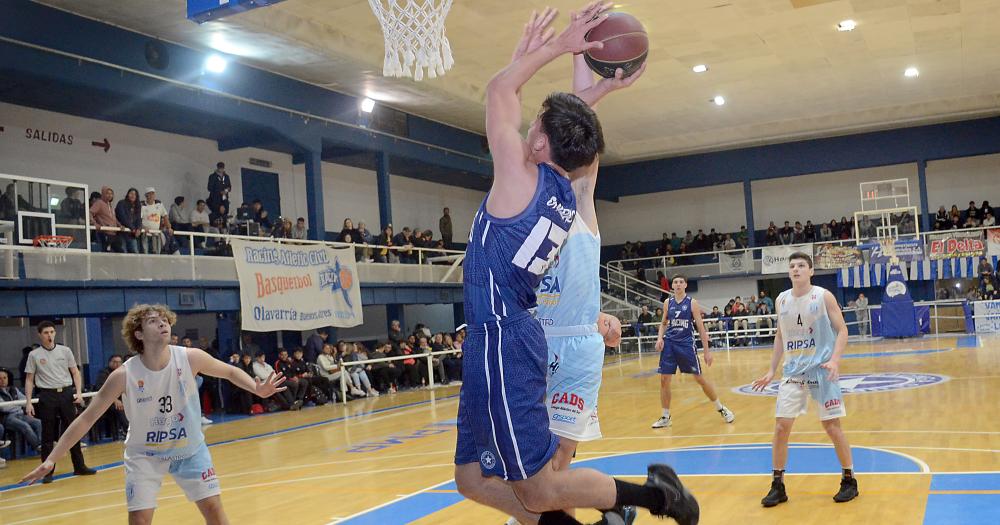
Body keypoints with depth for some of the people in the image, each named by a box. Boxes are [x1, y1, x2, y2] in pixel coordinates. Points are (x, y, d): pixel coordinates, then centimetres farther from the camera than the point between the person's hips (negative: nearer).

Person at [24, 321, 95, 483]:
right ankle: (47, 471, 11)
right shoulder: (34, 355, 3)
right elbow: (29, 380, 5)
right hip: (47, 395, -1)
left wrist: (79, 392, -1)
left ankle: (79, 466, 12)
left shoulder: (65, 350, 6)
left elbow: (75, 372, 10)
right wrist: (28, 402, -3)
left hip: (67, 393, 1)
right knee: (48, 435, 3)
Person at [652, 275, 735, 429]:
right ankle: (665, 417, 13)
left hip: (686, 344, -3)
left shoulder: (692, 303, -5)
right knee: (664, 380, 0)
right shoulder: (667, 303, 6)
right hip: (669, 343, 3)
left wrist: (707, 351, -6)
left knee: (700, 378, 2)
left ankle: (721, 408, 21)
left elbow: (700, 327, -4)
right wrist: (660, 338, -2)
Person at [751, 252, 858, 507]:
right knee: (781, 427, -1)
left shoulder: (823, 296, -6)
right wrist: (772, 370, 11)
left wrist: (834, 360, -22)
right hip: (793, 372, 4)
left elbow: (842, 330, -7)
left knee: (831, 426, 1)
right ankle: (778, 486, 10)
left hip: (822, 370, -4)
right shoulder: (782, 300, 6)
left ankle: (849, 480, 21)